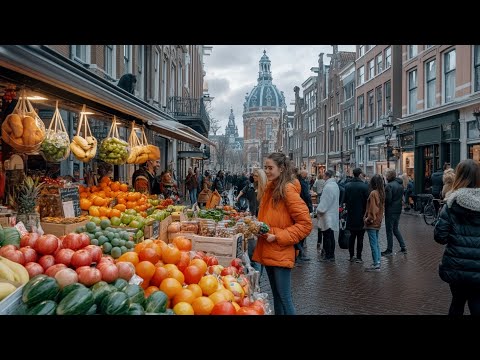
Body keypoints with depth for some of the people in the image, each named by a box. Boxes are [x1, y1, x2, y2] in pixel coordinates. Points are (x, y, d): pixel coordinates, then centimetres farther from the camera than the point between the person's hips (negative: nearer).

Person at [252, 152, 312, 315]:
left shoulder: (288, 190, -14)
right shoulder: (269, 188, 10)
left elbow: (305, 224, -17)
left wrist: (278, 237, -19)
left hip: (281, 253, -8)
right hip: (267, 251, 8)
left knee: (284, 297, -1)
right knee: (276, 295, 17)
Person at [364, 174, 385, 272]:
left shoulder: (373, 193, -18)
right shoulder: (382, 193, 7)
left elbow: (372, 209, -18)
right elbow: (382, 207, 14)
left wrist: (368, 219, -9)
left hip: (372, 222, -9)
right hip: (378, 221, 9)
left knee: (373, 244, -3)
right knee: (376, 243, 16)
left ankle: (376, 264, 0)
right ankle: (378, 262, 22)